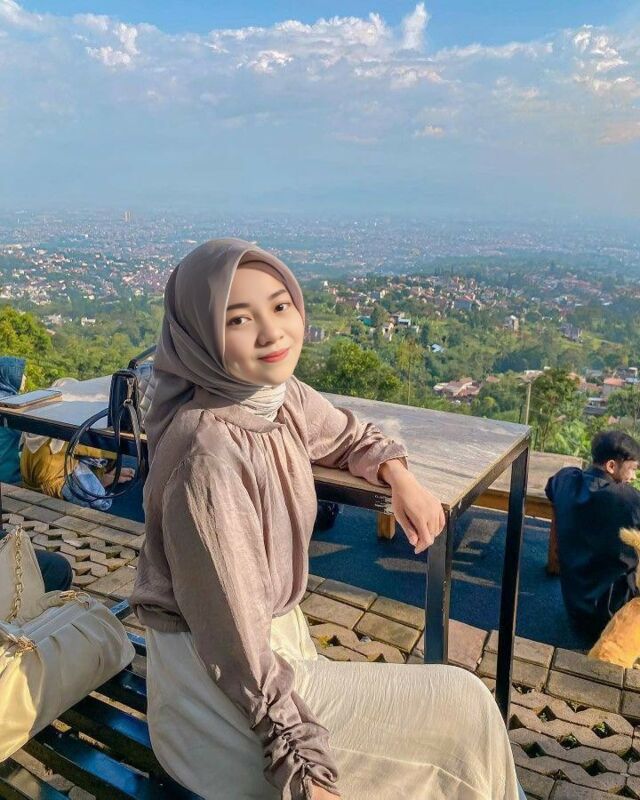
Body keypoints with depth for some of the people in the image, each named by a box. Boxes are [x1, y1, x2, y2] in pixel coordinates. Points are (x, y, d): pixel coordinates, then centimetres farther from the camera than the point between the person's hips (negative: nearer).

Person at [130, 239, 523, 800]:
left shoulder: (284, 396, -6)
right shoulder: (208, 454, -30)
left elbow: (348, 436, 16)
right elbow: (233, 639, -24)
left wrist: (400, 477, -4)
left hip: (277, 630, 7)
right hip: (219, 684, -7)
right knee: (460, 709, -2)